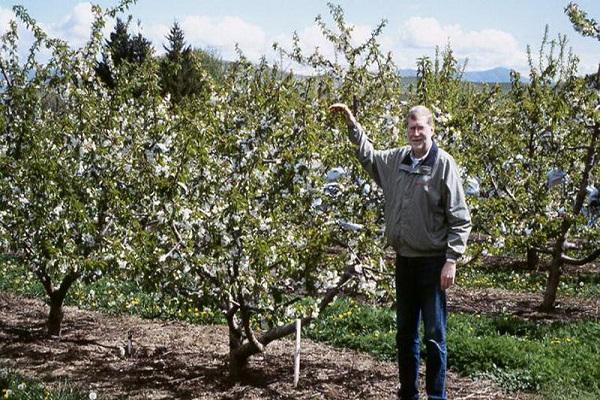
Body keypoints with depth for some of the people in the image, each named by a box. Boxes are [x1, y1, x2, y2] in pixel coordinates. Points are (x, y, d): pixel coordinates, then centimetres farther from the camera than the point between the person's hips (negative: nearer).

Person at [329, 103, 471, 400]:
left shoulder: (443, 164, -11)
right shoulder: (396, 160, 5)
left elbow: (460, 219, -11)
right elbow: (367, 155, 26)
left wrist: (451, 260, -15)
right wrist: (352, 123, 18)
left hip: (432, 262, -6)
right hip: (404, 260, 6)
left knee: (434, 335, 0)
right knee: (405, 333, 14)